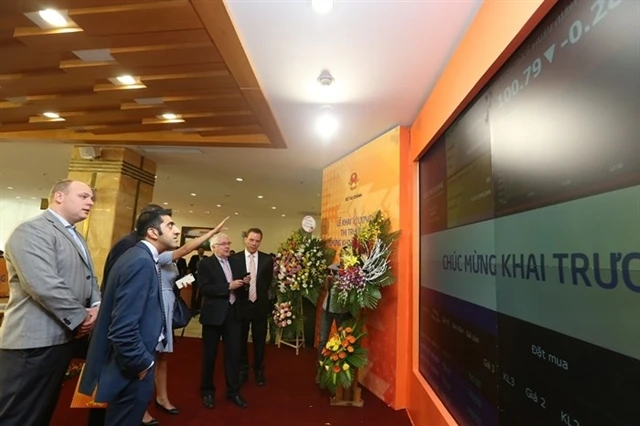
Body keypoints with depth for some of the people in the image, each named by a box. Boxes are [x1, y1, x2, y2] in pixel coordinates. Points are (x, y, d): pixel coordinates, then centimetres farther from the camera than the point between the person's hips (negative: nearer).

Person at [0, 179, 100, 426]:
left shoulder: (76, 237, 16)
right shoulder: (32, 231, -16)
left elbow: (90, 277, 18)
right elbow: (45, 286, -26)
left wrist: (96, 306, -2)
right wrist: (80, 318, -15)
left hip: (63, 336, 9)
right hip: (34, 340, -9)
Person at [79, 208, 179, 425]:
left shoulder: (141, 257, 6)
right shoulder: (141, 262, -26)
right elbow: (124, 327, -31)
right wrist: (141, 363, -17)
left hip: (131, 364, 9)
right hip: (132, 369, -9)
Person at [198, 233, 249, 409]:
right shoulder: (205, 264, -8)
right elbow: (204, 289, -20)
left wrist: (242, 283, -5)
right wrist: (229, 286, -22)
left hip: (233, 313, 5)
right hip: (214, 314, -5)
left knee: (233, 353, 10)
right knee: (210, 354, 12)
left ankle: (233, 391, 25)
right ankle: (207, 391, 30)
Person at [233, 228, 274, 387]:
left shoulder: (267, 260, -2)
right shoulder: (235, 259, -5)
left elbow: (268, 282, 6)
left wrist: (259, 295, 1)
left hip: (260, 305, 1)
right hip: (241, 305, -1)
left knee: (259, 341, 13)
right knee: (241, 340, 13)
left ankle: (259, 371, 32)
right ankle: (243, 371, 32)